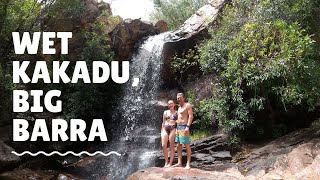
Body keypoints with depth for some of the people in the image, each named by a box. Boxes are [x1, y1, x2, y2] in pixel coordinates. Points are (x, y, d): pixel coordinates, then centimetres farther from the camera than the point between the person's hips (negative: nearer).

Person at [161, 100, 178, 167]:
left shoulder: (176, 112, 8)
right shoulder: (165, 112, 15)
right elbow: (163, 122, 17)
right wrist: (162, 131, 10)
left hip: (172, 128, -2)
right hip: (165, 128, 3)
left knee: (172, 146, -3)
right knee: (163, 145, -8)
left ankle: (170, 163, 2)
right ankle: (166, 161, 5)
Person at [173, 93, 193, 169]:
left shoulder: (187, 105, -4)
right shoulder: (179, 108, 22)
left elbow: (191, 116, -13)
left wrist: (188, 126, -22)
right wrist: (176, 128, 18)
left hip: (184, 127, -9)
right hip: (178, 127, 9)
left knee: (187, 146, -7)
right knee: (178, 146, 8)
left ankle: (188, 164, -7)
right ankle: (179, 163, 12)